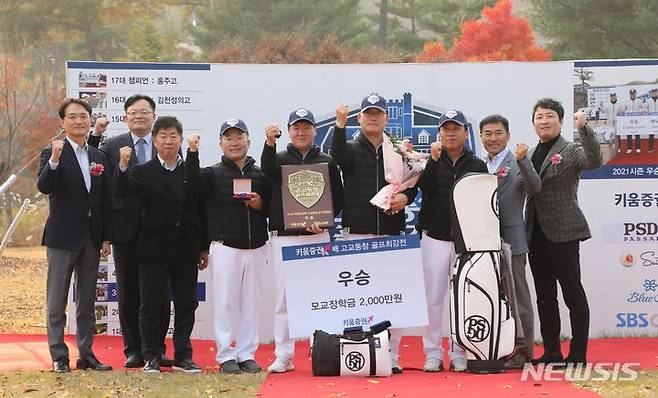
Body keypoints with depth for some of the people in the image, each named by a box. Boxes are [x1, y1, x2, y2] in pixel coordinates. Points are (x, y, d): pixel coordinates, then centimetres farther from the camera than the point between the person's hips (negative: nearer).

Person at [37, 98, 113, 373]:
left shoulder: (99, 157, 11)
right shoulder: (52, 154, -4)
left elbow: (106, 201, 12)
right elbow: (44, 187, -21)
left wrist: (106, 237, 8)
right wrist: (54, 161, -36)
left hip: (91, 237, 5)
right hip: (63, 236, -5)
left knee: (87, 301, 10)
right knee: (57, 301, 0)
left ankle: (86, 355, 17)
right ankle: (59, 358, 5)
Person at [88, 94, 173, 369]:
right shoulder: (112, 145, 6)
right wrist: (95, 135, -11)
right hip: (126, 230, 1)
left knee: (160, 293, 5)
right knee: (128, 293, 7)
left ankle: (157, 349, 15)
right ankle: (134, 351, 16)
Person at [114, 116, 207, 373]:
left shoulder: (192, 171, 6)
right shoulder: (142, 172, 1)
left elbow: (200, 209, 3)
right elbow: (121, 192, -15)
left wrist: (203, 248, -1)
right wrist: (123, 166, -30)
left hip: (186, 250, 2)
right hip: (154, 250, -2)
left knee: (186, 304, 6)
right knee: (151, 305, 4)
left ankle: (182, 356, 15)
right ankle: (151, 358, 12)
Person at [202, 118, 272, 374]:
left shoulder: (260, 175, 13)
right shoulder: (212, 174, 4)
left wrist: (260, 205, -5)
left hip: (256, 247, 3)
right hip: (225, 245, -3)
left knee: (251, 302, 5)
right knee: (225, 302, -2)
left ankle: (247, 355, 12)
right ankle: (226, 356, 5)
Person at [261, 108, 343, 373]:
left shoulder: (327, 162, 11)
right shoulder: (279, 158, 10)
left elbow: (338, 199, 10)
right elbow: (268, 170, -14)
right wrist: (270, 143, -33)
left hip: (317, 236, 0)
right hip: (284, 237, 0)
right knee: (283, 296, 1)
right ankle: (283, 356, 5)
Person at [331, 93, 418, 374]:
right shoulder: (351, 148, 8)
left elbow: (413, 184, 16)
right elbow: (338, 156, -15)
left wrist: (405, 197, -8)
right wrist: (340, 125, -32)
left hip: (392, 232, 1)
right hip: (356, 232, -1)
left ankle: (391, 356, 6)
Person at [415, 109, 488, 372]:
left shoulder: (477, 166, 7)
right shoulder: (431, 161, 6)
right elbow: (424, 188, -12)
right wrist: (434, 160, -21)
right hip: (435, 238, 0)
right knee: (433, 298, 0)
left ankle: (460, 355, 9)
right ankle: (433, 354, 6)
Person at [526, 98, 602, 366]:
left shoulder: (571, 151, -3)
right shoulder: (530, 155, 15)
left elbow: (595, 161, -24)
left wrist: (584, 128, -33)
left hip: (563, 234, -7)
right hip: (536, 235, 7)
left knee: (573, 295, -3)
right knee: (544, 297, 11)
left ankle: (578, 355, 1)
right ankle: (551, 352, 18)